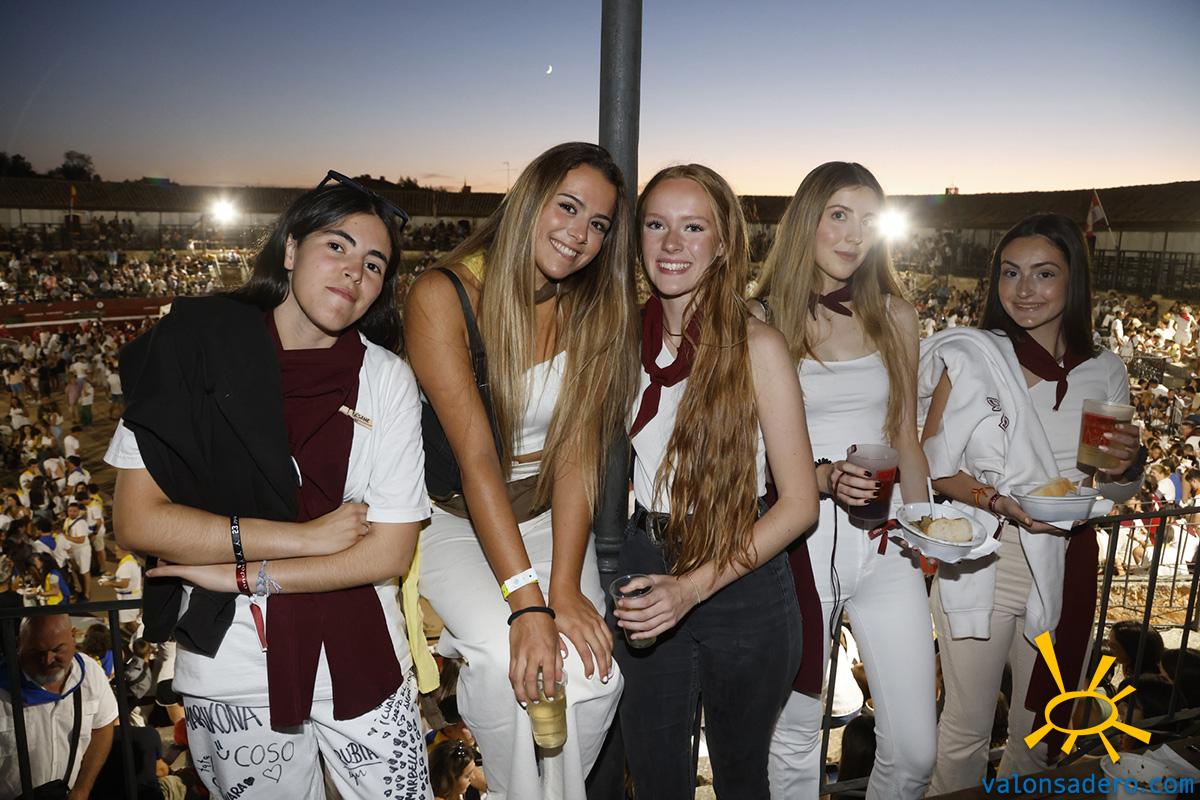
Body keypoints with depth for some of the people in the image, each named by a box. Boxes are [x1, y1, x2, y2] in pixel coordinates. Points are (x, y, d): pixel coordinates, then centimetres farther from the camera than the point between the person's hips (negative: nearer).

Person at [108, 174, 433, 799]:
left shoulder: (386, 378, -5)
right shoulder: (192, 350, -7)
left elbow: (390, 552, -8)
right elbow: (135, 520, -11)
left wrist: (243, 575, -15)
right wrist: (308, 536, -16)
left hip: (359, 660, 1)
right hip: (229, 668, 0)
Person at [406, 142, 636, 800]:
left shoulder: (590, 311, -1)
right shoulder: (442, 297, -14)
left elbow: (577, 453, -9)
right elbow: (476, 455, -22)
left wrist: (565, 585, -21)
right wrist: (527, 602, -28)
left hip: (549, 519, 3)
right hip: (455, 521, -3)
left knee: (591, 672, -19)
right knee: (507, 656, -28)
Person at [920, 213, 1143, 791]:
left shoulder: (1104, 372, 1)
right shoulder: (969, 358, -11)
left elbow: (1115, 490, 11)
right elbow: (933, 465, -8)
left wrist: (1127, 465, -11)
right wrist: (998, 502, -24)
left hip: (1066, 568, 4)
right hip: (980, 563, -4)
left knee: (1042, 725, 21)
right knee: (967, 727, 8)